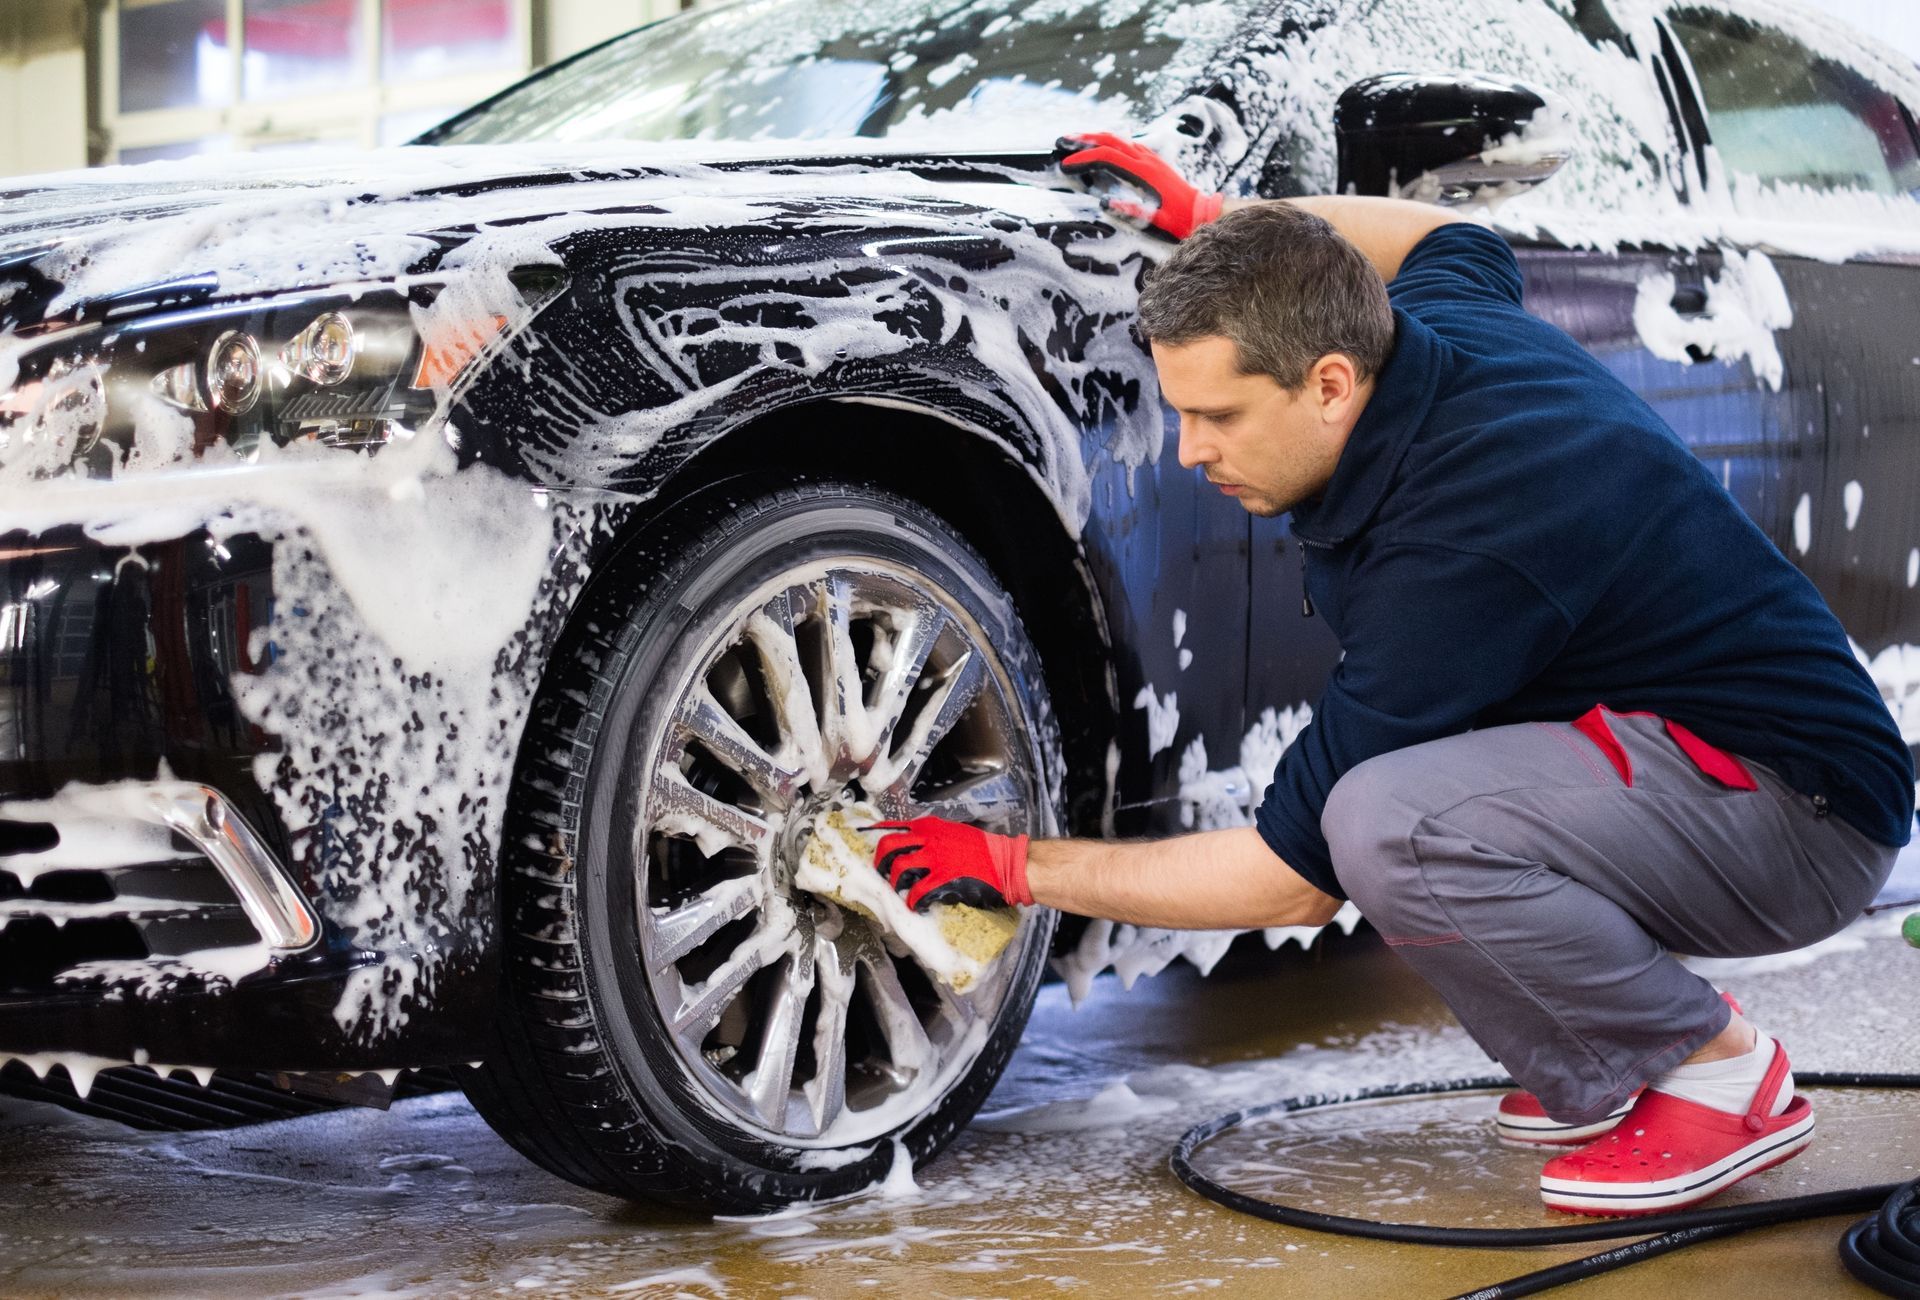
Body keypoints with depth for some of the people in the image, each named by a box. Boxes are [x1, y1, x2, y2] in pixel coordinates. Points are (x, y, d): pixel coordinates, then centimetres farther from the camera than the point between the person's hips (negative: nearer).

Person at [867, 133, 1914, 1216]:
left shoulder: (1454, 555, -29)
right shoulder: (1435, 317, -4)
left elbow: (1298, 875, -23)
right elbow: (1455, 237, 26)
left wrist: (1016, 867, -15)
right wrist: (1208, 217, 19)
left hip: (1803, 807, -10)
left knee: (1387, 822, -32)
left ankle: (1720, 1068, -9)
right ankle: (1597, 1081, 10)